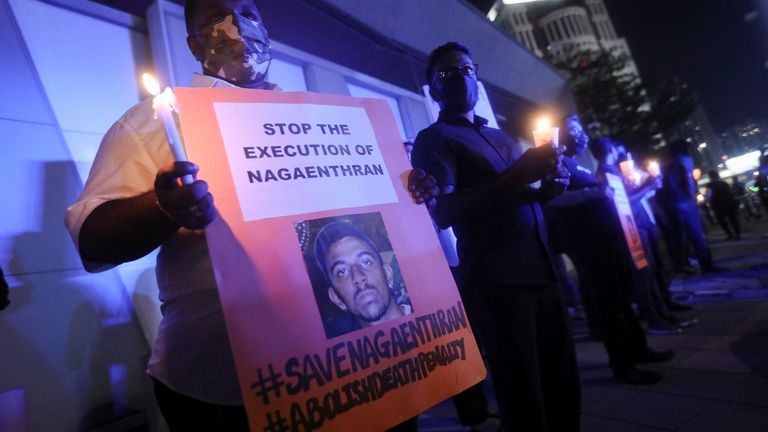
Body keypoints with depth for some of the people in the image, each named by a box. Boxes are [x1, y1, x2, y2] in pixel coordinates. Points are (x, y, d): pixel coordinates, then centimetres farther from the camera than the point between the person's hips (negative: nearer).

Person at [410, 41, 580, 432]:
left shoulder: (501, 136, 22)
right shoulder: (434, 139, -1)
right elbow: (442, 213, -15)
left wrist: (548, 187, 3)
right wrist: (514, 177, -23)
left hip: (542, 273, 7)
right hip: (498, 281, -7)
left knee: (564, 388, 14)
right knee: (524, 399, 2)